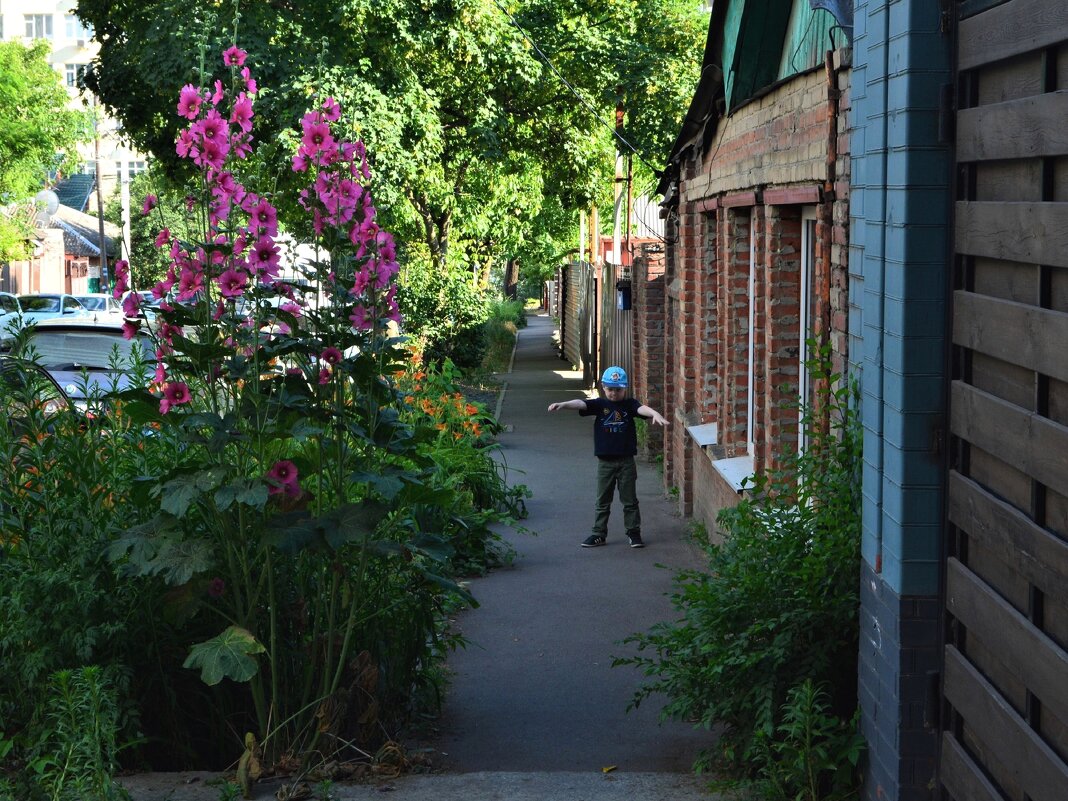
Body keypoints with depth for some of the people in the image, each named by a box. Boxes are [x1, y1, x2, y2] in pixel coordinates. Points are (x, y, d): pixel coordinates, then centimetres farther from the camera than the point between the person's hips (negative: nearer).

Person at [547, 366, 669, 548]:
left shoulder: (629, 404, -2)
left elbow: (642, 409, -22)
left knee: (630, 500, 8)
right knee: (602, 501, 10)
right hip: (605, 461, 1)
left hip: (626, 461, -1)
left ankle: (634, 532, 17)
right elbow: (581, 403, -17)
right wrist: (563, 404, -36)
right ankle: (599, 534, 18)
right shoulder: (599, 404, -1)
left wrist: (655, 413, -44)